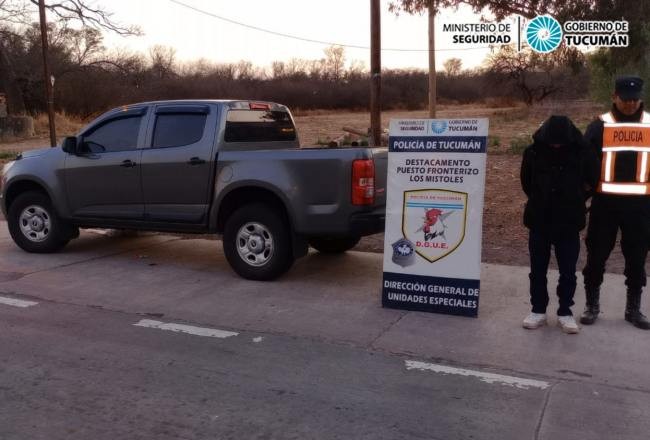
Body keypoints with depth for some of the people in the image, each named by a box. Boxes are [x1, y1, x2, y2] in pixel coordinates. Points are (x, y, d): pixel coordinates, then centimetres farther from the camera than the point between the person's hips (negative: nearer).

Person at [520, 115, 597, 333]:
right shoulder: (533, 152, -8)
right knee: (538, 269, 10)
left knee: (568, 271, 7)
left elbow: (591, 181, 6)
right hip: (539, 221, 1)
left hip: (569, 223, -1)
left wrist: (573, 202, 10)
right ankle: (538, 310, 23)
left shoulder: (582, 152, -9)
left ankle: (565, 312, 21)